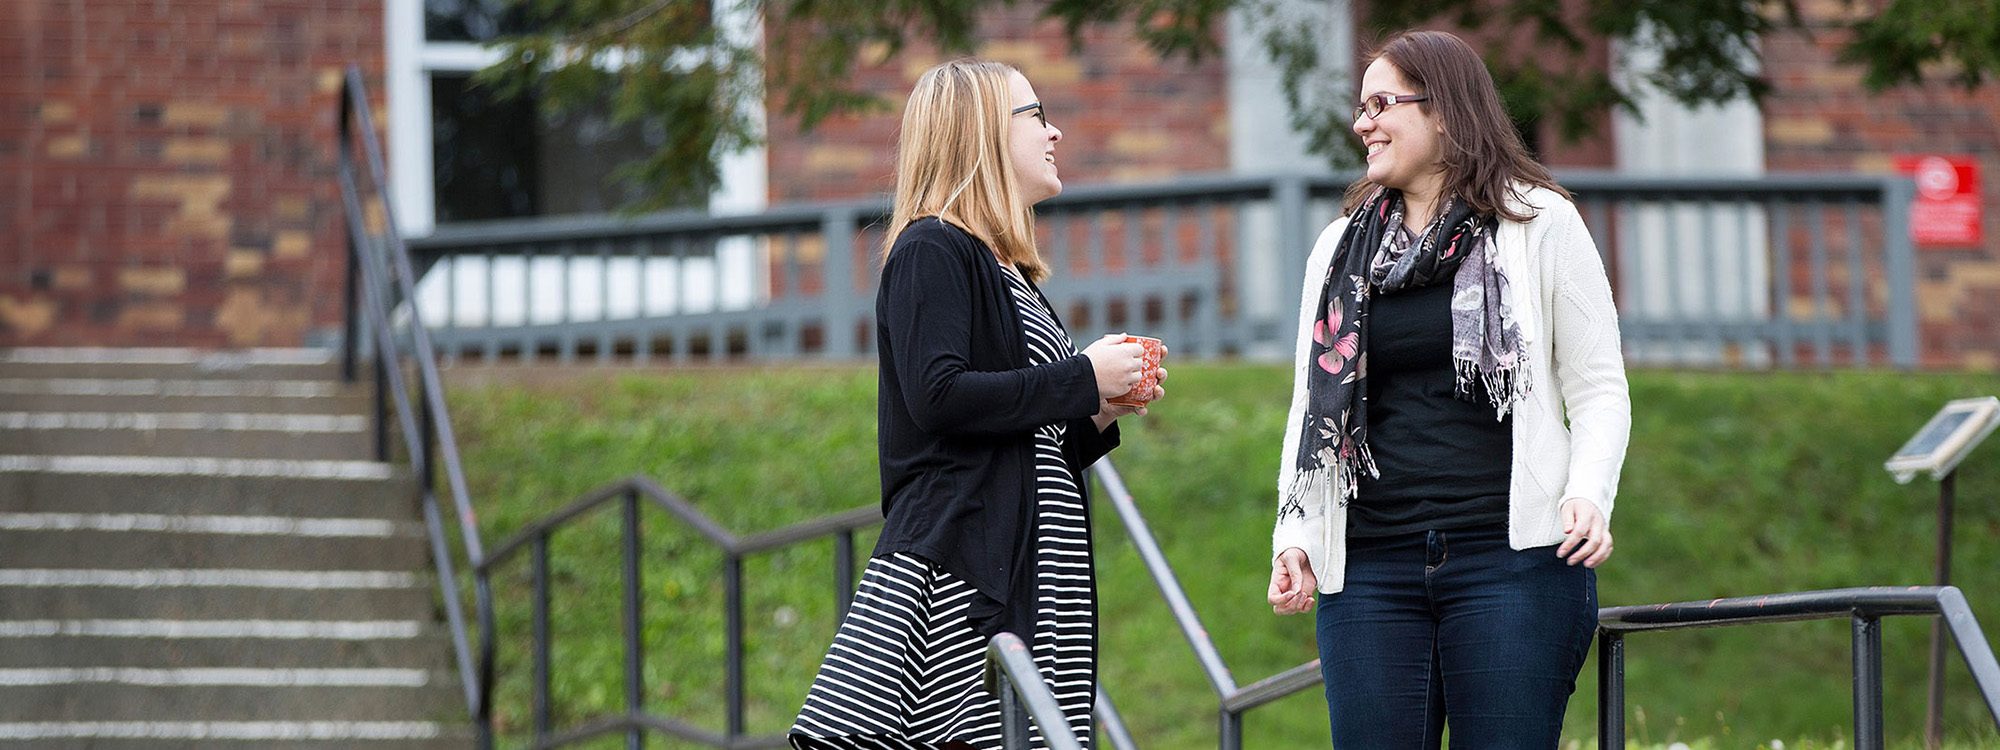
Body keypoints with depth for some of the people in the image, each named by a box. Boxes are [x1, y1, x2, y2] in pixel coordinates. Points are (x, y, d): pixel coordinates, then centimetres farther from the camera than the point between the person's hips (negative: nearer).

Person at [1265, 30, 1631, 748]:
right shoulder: (1339, 249, 17)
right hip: (1369, 570, 4)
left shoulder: (1538, 224, 4)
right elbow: (1311, 407, 19)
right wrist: (1294, 533, 6)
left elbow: (1599, 388, 3)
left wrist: (1589, 494, -14)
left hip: (1513, 559, -4)